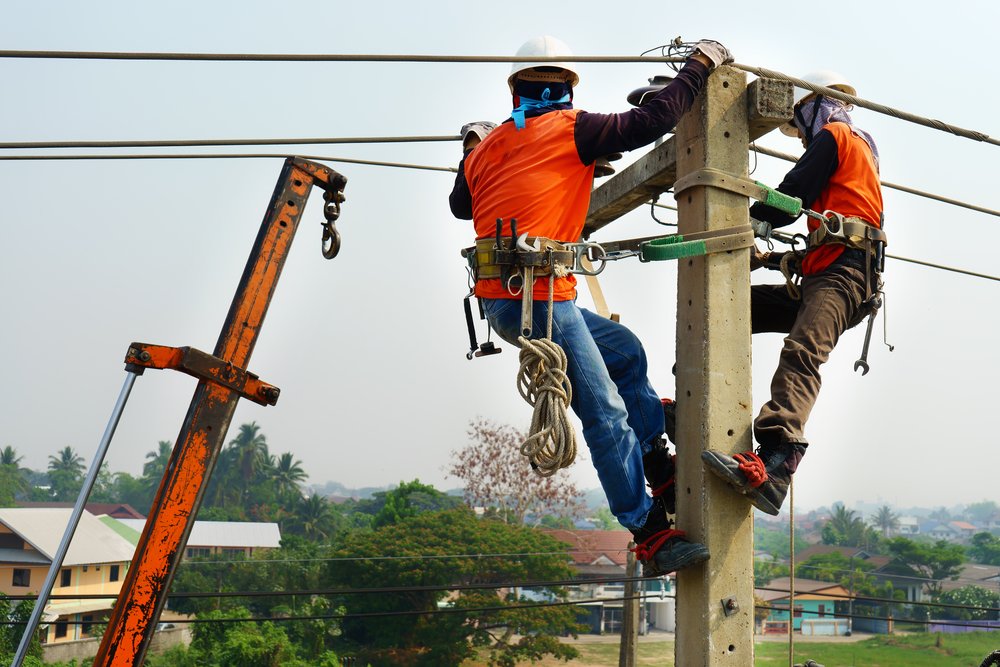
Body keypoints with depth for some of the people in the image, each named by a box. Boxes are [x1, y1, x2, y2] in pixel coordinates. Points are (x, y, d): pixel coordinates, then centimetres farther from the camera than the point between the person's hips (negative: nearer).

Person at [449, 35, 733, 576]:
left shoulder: (486, 148, 16)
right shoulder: (570, 129, -3)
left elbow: (460, 205, 33)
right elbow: (650, 122, -4)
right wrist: (699, 65, 9)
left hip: (501, 301, 8)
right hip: (539, 299, -8)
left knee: (624, 352, 21)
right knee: (604, 412, -5)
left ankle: (661, 476, 26)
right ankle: (651, 537, -1)